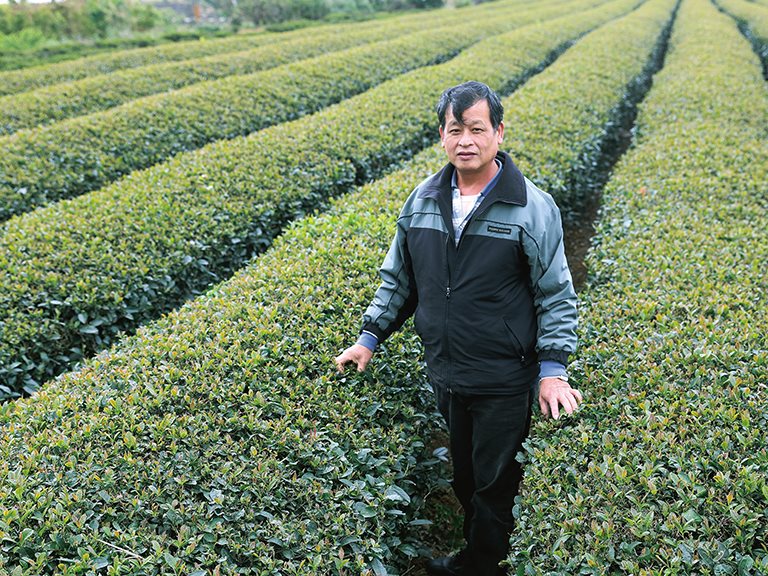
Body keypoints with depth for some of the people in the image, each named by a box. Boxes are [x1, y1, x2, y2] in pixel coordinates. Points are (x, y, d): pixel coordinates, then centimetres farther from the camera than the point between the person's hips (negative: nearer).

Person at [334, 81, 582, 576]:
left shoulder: (533, 209, -13)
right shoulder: (423, 201, 1)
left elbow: (556, 295, -9)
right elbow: (397, 279, 12)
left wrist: (553, 368, -16)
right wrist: (371, 336, 9)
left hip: (503, 382, -5)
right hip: (445, 375, 5)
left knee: (495, 486, 10)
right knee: (464, 478, 22)